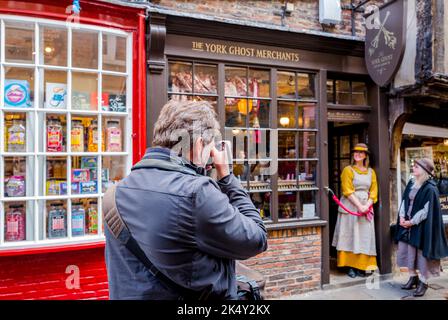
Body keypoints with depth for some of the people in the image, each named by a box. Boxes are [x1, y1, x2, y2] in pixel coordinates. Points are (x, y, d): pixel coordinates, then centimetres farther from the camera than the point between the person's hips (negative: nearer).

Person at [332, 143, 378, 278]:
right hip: (351, 207, -4)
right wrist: (359, 206, -17)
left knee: (364, 237, 5)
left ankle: (361, 267, 12)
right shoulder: (348, 170, -2)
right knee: (350, 235, -1)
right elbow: (348, 191, -10)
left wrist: (367, 206, -9)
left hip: (366, 207, 4)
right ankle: (350, 267, 4)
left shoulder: (371, 172, 12)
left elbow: (373, 192, 7)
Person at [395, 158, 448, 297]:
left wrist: (412, 222, -15)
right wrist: (402, 217, -2)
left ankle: (423, 282, 17)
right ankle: (413, 277, 28)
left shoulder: (430, 188, -16)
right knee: (407, 250, 12)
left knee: (421, 253, 2)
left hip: (422, 226, -7)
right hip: (407, 223, 7)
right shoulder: (411, 183, 7)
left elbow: (426, 210, -18)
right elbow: (404, 200, 10)